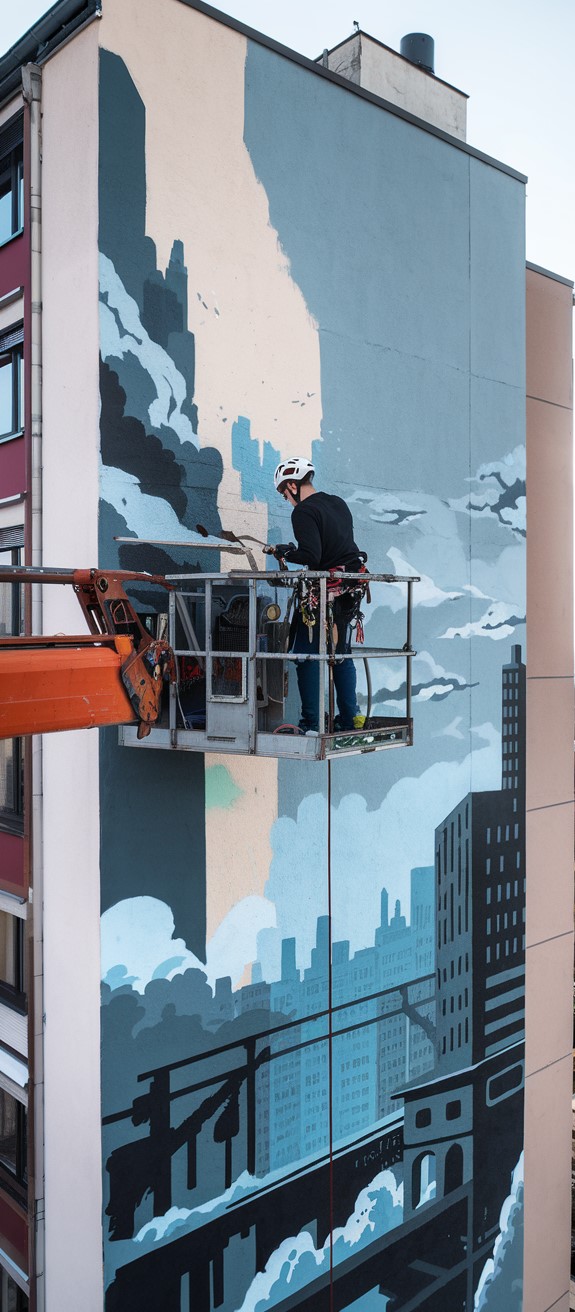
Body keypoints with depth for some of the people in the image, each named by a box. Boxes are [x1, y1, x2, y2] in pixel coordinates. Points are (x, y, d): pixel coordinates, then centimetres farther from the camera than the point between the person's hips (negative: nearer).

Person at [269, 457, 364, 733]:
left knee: (307, 655, 1)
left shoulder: (303, 512, -13)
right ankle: (349, 718, 20)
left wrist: (286, 553, -5)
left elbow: (312, 557, -22)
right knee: (341, 654, 17)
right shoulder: (338, 503, 13)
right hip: (350, 586, 8)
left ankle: (311, 723, 2)